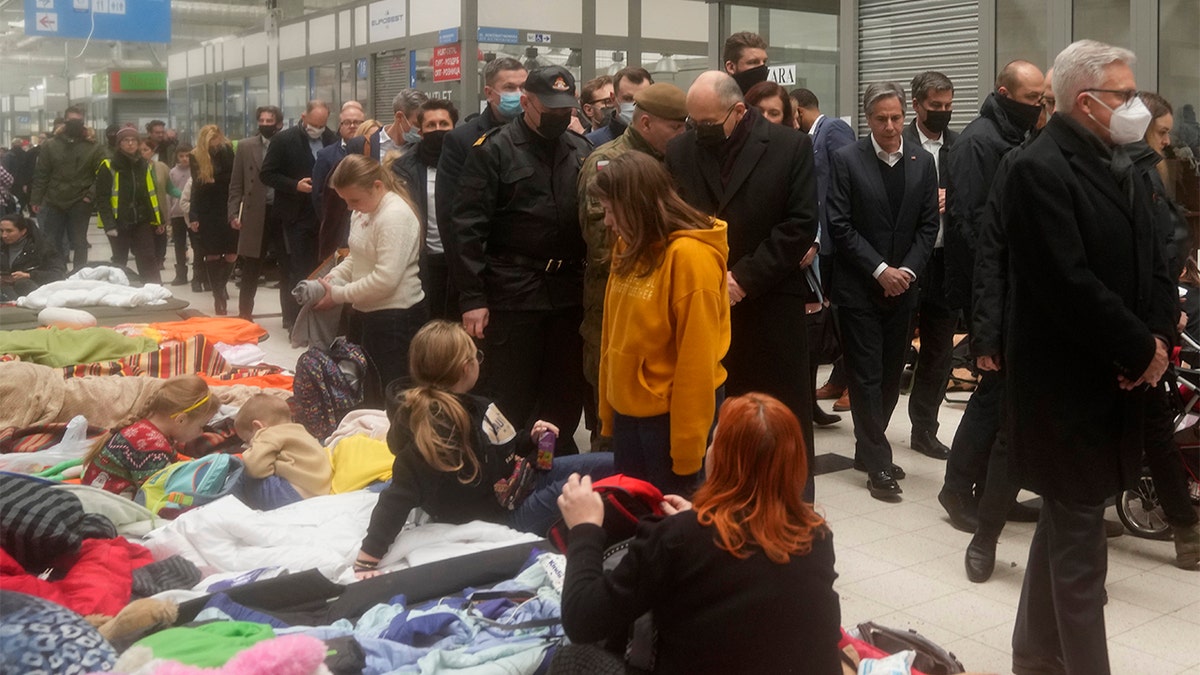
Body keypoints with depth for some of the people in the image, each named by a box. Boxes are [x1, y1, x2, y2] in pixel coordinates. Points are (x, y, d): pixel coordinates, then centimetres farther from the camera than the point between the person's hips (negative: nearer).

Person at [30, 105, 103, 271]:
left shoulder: (93, 148, -3)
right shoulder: (50, 145, 2)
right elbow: (41, 175, 3)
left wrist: (92, 195, -11)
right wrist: (36, 200, 0)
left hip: (80, 204, -2)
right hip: (54, 202, 2)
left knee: (79, 242, 6)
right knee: (52, 242, 10)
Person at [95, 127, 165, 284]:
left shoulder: (145, 166, 10)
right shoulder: (109, 167, -6)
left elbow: (152, 194, 16)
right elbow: (102, 198, -10)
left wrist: (159, 220, 11)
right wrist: (109, 224, -19)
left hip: (142, 222, 3)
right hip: (119, 223, -3)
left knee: (149, 260, -1)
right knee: (119, 261, 7)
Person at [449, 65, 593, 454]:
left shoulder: (580, 150, 11)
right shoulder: (494, 150, -4)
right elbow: (468, 225, -9)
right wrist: (472, 297, -14)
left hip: (569, 292, 5)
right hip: (513, 292, -5)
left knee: (566, 394, 13)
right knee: (509, 396, 3)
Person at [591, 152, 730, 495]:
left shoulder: (691, 255, -19)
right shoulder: (629, 248, 4)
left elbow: (696, 361, -18)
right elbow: (614, 336, 9)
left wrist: (687, 448, -16)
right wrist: (609, 414, 10)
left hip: (672, 416, -7)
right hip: (629, 412, 7)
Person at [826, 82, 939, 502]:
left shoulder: (922, 162, 6)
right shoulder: (848, 160, -5)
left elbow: (928, 225, 6)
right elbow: (840, 226, -9)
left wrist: (908, 270, -8)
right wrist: (880, 270, -13)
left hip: (902, 287, 4)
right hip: (859, 288, -4)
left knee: (891, 374, 10)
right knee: (866, 376, -2)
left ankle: (869, 449, 25)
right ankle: (878, 463, 4)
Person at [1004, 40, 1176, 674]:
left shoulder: (1118, 164, 12)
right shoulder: (1040, 169, -16)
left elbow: (1151, 262, 12)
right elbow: (1068, 282, -23)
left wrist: (1158, 336, -5)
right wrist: (1139, 349, -14)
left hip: (1116, 376, 9)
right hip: (1068, 382, -9)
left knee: (1066, 522, 18)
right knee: (1077, 535, -1)